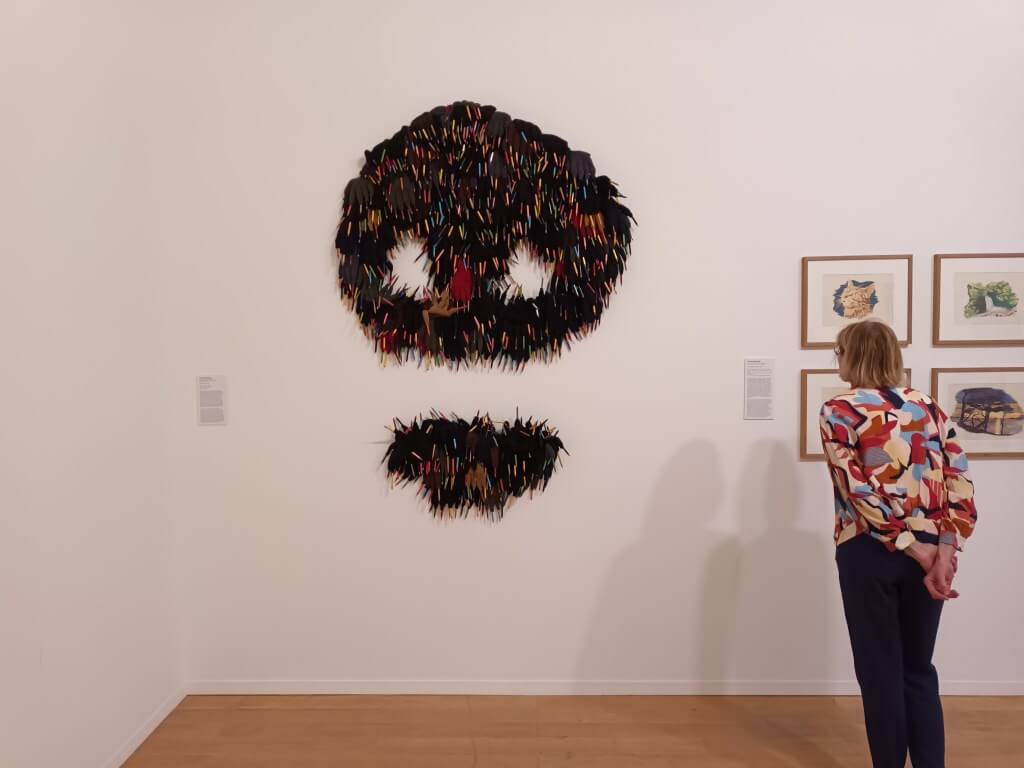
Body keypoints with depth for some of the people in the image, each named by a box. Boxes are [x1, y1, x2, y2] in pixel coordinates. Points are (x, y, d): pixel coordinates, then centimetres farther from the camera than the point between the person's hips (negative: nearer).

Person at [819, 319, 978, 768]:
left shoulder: (839, 411, -7)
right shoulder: (928, 407, 8)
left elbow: (861, 492, -15)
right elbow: (961, 486, -2)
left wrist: (918, 551, -11)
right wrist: (943, 553, -9)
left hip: (870, 552, -5)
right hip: (928, 553, 5)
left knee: (880, 669, 10)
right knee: (919, 669, 19)